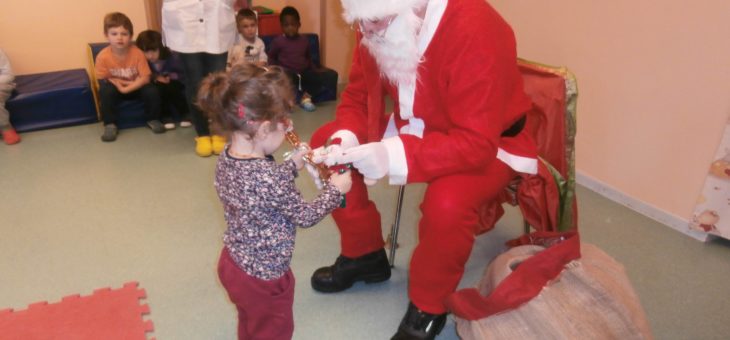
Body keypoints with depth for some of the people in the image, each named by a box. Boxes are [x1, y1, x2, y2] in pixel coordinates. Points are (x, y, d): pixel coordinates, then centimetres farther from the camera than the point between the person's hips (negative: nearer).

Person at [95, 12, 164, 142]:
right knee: (106, 91, -31)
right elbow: (103, 80, -14)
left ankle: (153, 119, 1)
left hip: (136, 87, 1)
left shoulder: (137, 53, -21)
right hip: (115, 87, 0)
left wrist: (126, 89, -29)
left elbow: (145, 78, -19)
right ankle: (110, 125, -15)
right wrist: (129, 82, -22)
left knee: (152, 91, -26)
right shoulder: (103, 56, -22)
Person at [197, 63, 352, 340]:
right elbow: (306, 217, -19)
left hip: (233, 263, 7)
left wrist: (293, 165, 6)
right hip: (264, 276, -7)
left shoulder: (227, 157, -10)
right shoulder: (270, 178, -35)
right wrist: (335, 189, -5)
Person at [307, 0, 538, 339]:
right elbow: (357, 96, -2)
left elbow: (475, 143, -35)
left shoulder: (474, 30, -32)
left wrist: (394, 156, -46)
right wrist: (344, 141, -24)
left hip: (489, 144, -6)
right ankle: (364, 255, 15)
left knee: (448, 202, -37)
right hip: (415, 129, 7)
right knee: (323, 140, -3)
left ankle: (428, 308, -5)